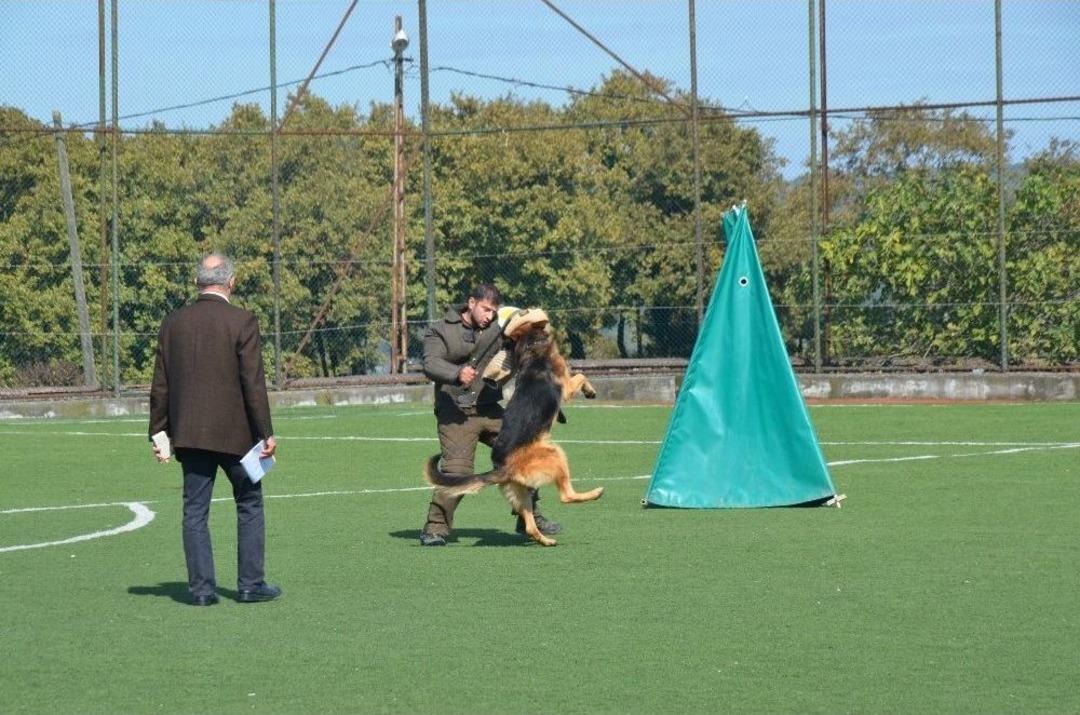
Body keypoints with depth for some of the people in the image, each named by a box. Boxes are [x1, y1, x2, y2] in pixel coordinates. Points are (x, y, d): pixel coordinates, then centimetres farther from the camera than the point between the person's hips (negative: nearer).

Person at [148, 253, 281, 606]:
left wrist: (159, 432, 13)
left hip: (189, 432, 3)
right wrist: (266, 432, -7)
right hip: (234, 432, -3)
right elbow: (253, 382, -11)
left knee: (195, 511, 6)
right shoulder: (242, 322, -9)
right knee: (249, 505, 10)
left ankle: (201, 587, 4)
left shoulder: (173, 323, 4)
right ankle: (250, 584, 9)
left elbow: (160, 385, 7)